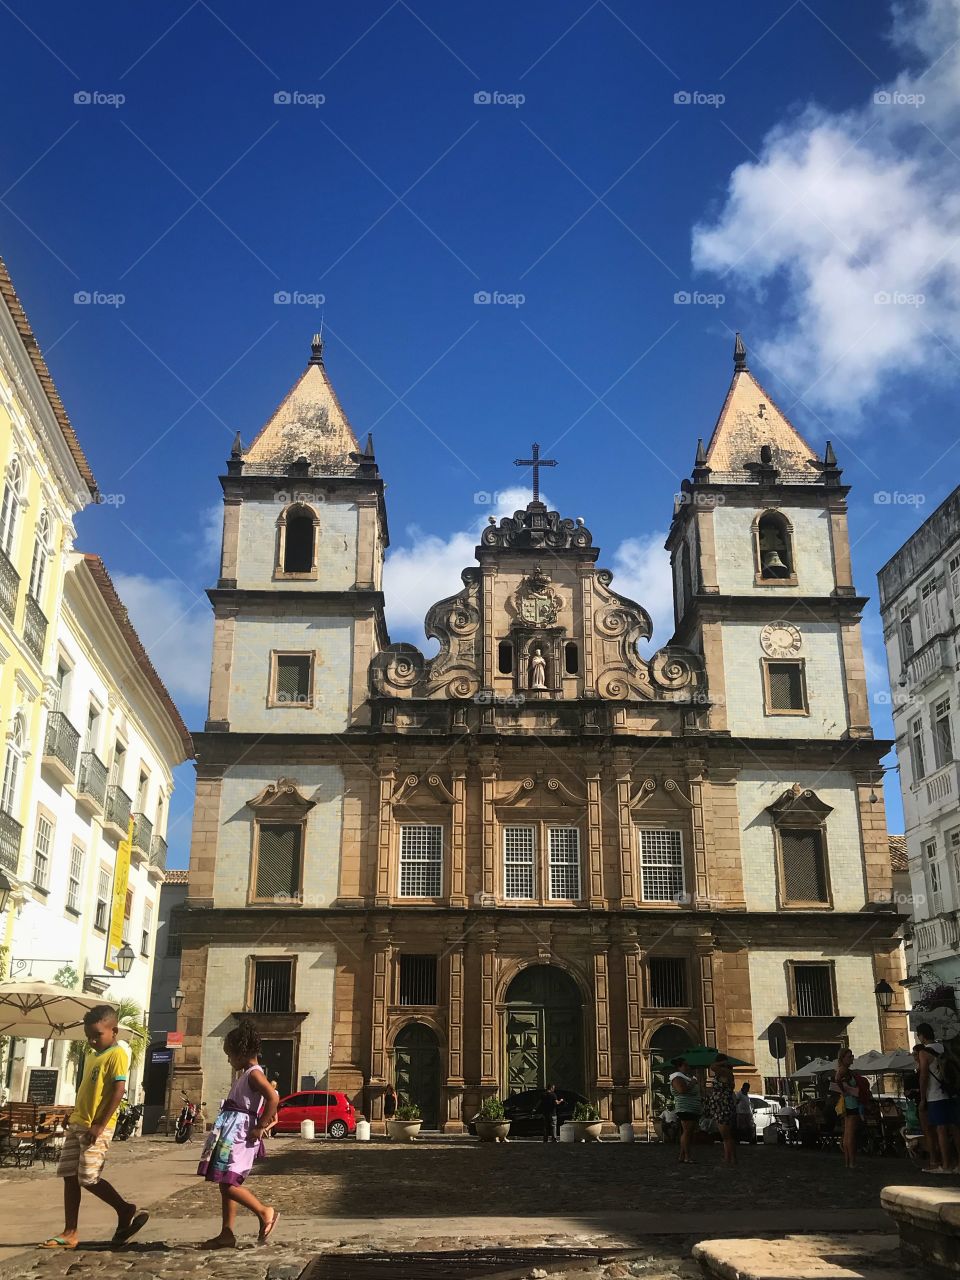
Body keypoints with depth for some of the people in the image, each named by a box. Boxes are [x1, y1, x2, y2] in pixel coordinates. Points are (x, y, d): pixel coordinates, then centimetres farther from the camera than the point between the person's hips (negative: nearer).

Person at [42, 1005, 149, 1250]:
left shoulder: (117, 1054, -12)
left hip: (96, 1127, -9)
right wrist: (73, 1115, 21)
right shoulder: (91, 1055, 16)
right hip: (77, 1123, 9)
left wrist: (101, 1125, -22)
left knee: (88, 1179, -9)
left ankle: (127, 1211, 9)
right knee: (69, 1177, 7)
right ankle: (70, 1233, 13)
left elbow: (119, 1090, -19)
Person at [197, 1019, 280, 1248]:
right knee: (226, 1184, 11)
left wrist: (260, 1127, -23)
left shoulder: (254, 1074, -13)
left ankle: (265, 1212, -2)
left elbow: (273, 1098, -28)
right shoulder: (246, 1074, 18)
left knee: (227, 1184, -13)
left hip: (239, 1134, -10)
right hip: (230, 1133, 10)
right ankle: (227, 1234, 16)